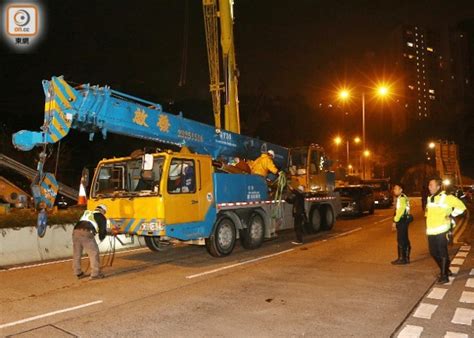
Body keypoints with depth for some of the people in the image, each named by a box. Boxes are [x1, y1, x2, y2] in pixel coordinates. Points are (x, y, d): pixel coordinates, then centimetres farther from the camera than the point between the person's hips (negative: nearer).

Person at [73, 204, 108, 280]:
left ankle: (78, 273, 26)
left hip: (76, 231, 6)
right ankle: (95, 274, 2)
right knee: (94, 253, 2)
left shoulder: (86, 213, 31)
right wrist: (101, 237, 32)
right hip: (86, 233, -6)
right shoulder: (101, 217, 14)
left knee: (76, 254, 15)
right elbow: (103, 229, 12)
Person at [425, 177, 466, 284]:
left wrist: (450, 215, -7)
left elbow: (461, 207, -7)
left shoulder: (447, 197, -10)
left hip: (441, 231, -7)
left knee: (443, 253, -1)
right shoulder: (430, 198, 13)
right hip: (431, 231, 7)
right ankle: (445, 270, 32)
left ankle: (444, 276, 8)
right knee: (434, 253, 12)